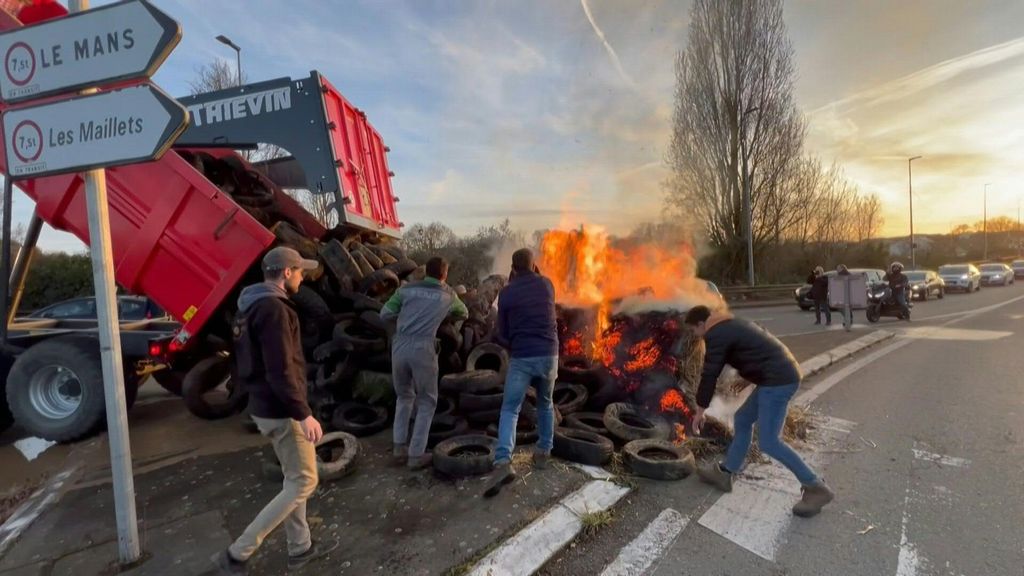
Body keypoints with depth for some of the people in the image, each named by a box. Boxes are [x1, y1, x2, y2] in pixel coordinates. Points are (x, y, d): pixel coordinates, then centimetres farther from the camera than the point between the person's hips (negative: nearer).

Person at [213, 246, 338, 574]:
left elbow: (251, 362, 18)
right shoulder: (273, 308, -22)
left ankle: (300, 548, 31)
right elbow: (280, 371, -27)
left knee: (294, 479, 19)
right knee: (303, 483, 3)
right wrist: (304, 414, -24)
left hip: (264, 406, 10)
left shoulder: (252, 305, 10)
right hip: (281, 411, -10)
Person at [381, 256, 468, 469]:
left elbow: (384, 314, 11)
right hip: (423, 348, -3)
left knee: (404, 397, 24)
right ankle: (416, 455, 13)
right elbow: (464, 314, 33)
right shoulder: (448, 295, 15)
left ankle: (400, 446, 25)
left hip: (400, 346, 3)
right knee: (427, 402, 14)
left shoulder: (407, 289, 14)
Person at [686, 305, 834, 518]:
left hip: (778, 380, -10)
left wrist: (700, 409, 0)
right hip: (781, 376, 11)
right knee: (742, 420, 16)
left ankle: (816, 488, 6)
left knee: (768, 442, -6)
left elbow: (710, 374, -10)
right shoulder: (729, 326, 18)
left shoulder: (715, 335, -12)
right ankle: (725, 474, 24)